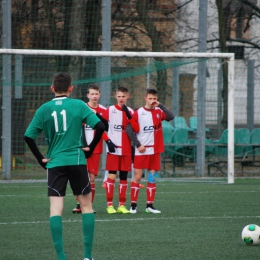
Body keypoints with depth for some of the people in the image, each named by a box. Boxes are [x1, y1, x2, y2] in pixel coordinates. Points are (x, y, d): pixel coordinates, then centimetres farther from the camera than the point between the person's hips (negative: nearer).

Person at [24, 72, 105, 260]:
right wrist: (91, 148, 4)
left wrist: (41, 158, 6)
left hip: (55, 163, 1)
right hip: (77, 161, 0)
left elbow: (29, 136, -2)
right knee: (86, 205, 11)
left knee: (56, 209, -1)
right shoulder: (78, 105, -1)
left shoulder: (44, 109, 2)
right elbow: (100, 126, -9)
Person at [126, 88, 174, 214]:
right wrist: (138, 145, -10)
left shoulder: (159, 112, 6)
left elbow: (171, 116, -13)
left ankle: (150, 205, 8)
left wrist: (160, 105, -15)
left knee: (152, 178, 4)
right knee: (137, 177, -4)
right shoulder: (138, 113, -2)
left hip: (155, 150, 3)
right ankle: (133, 205, 0)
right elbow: (129, 129, -5)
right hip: (141, 151, -3)